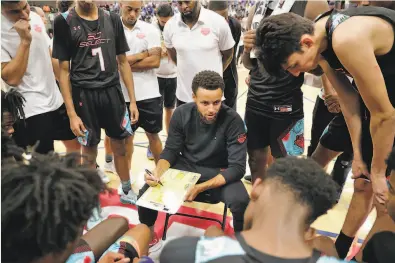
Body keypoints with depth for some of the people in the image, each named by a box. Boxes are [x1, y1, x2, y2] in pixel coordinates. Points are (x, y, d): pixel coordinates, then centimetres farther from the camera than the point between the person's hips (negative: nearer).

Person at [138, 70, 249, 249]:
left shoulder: (233, 121, -22)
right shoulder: (182, 114, -12)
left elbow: (237, 167, -21)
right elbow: (171, 150, -3)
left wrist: (201, 187, -31)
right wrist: (158, 171, -25)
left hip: (218, 173, -2)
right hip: (185, 167, 3)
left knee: (241, 201, -31)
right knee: (147, 191, -17)